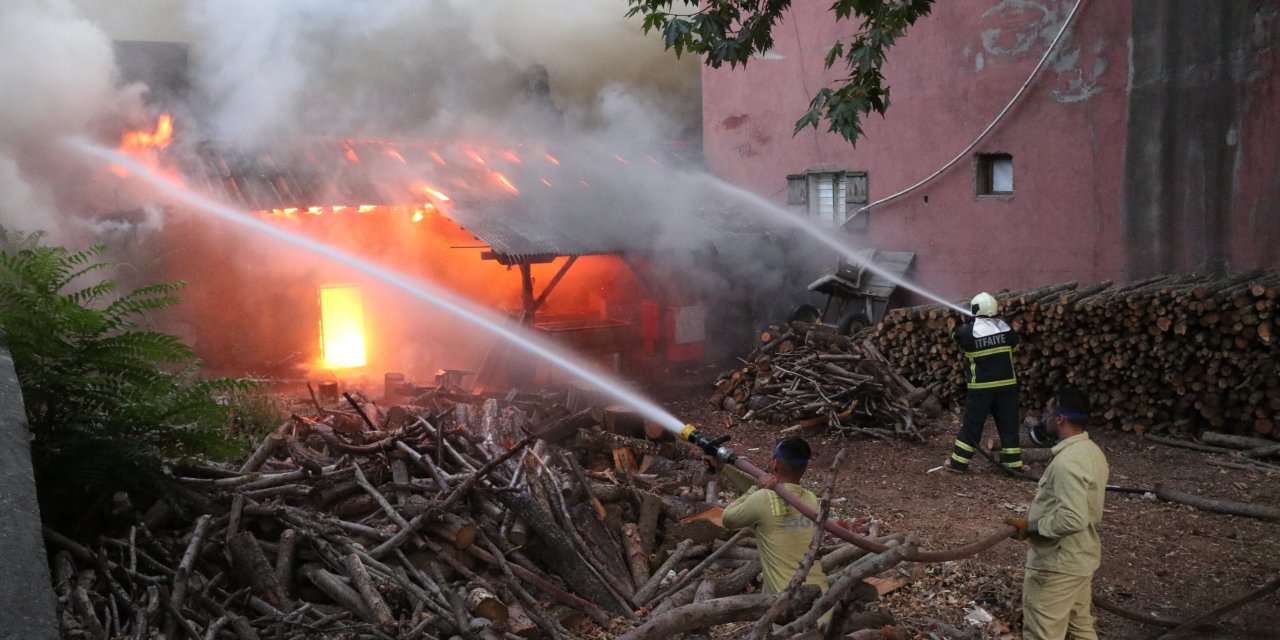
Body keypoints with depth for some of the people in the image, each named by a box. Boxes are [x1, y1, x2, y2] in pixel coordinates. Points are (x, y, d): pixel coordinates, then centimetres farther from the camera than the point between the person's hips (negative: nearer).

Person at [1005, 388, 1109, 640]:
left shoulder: (1068, 462, -27)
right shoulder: (1092, 451, 5)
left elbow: (1072, 520, -32)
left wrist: (1030, 527, -19)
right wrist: (1036, 519, 11)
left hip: (1058, 564, -10)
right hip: (1081, 557, 10)